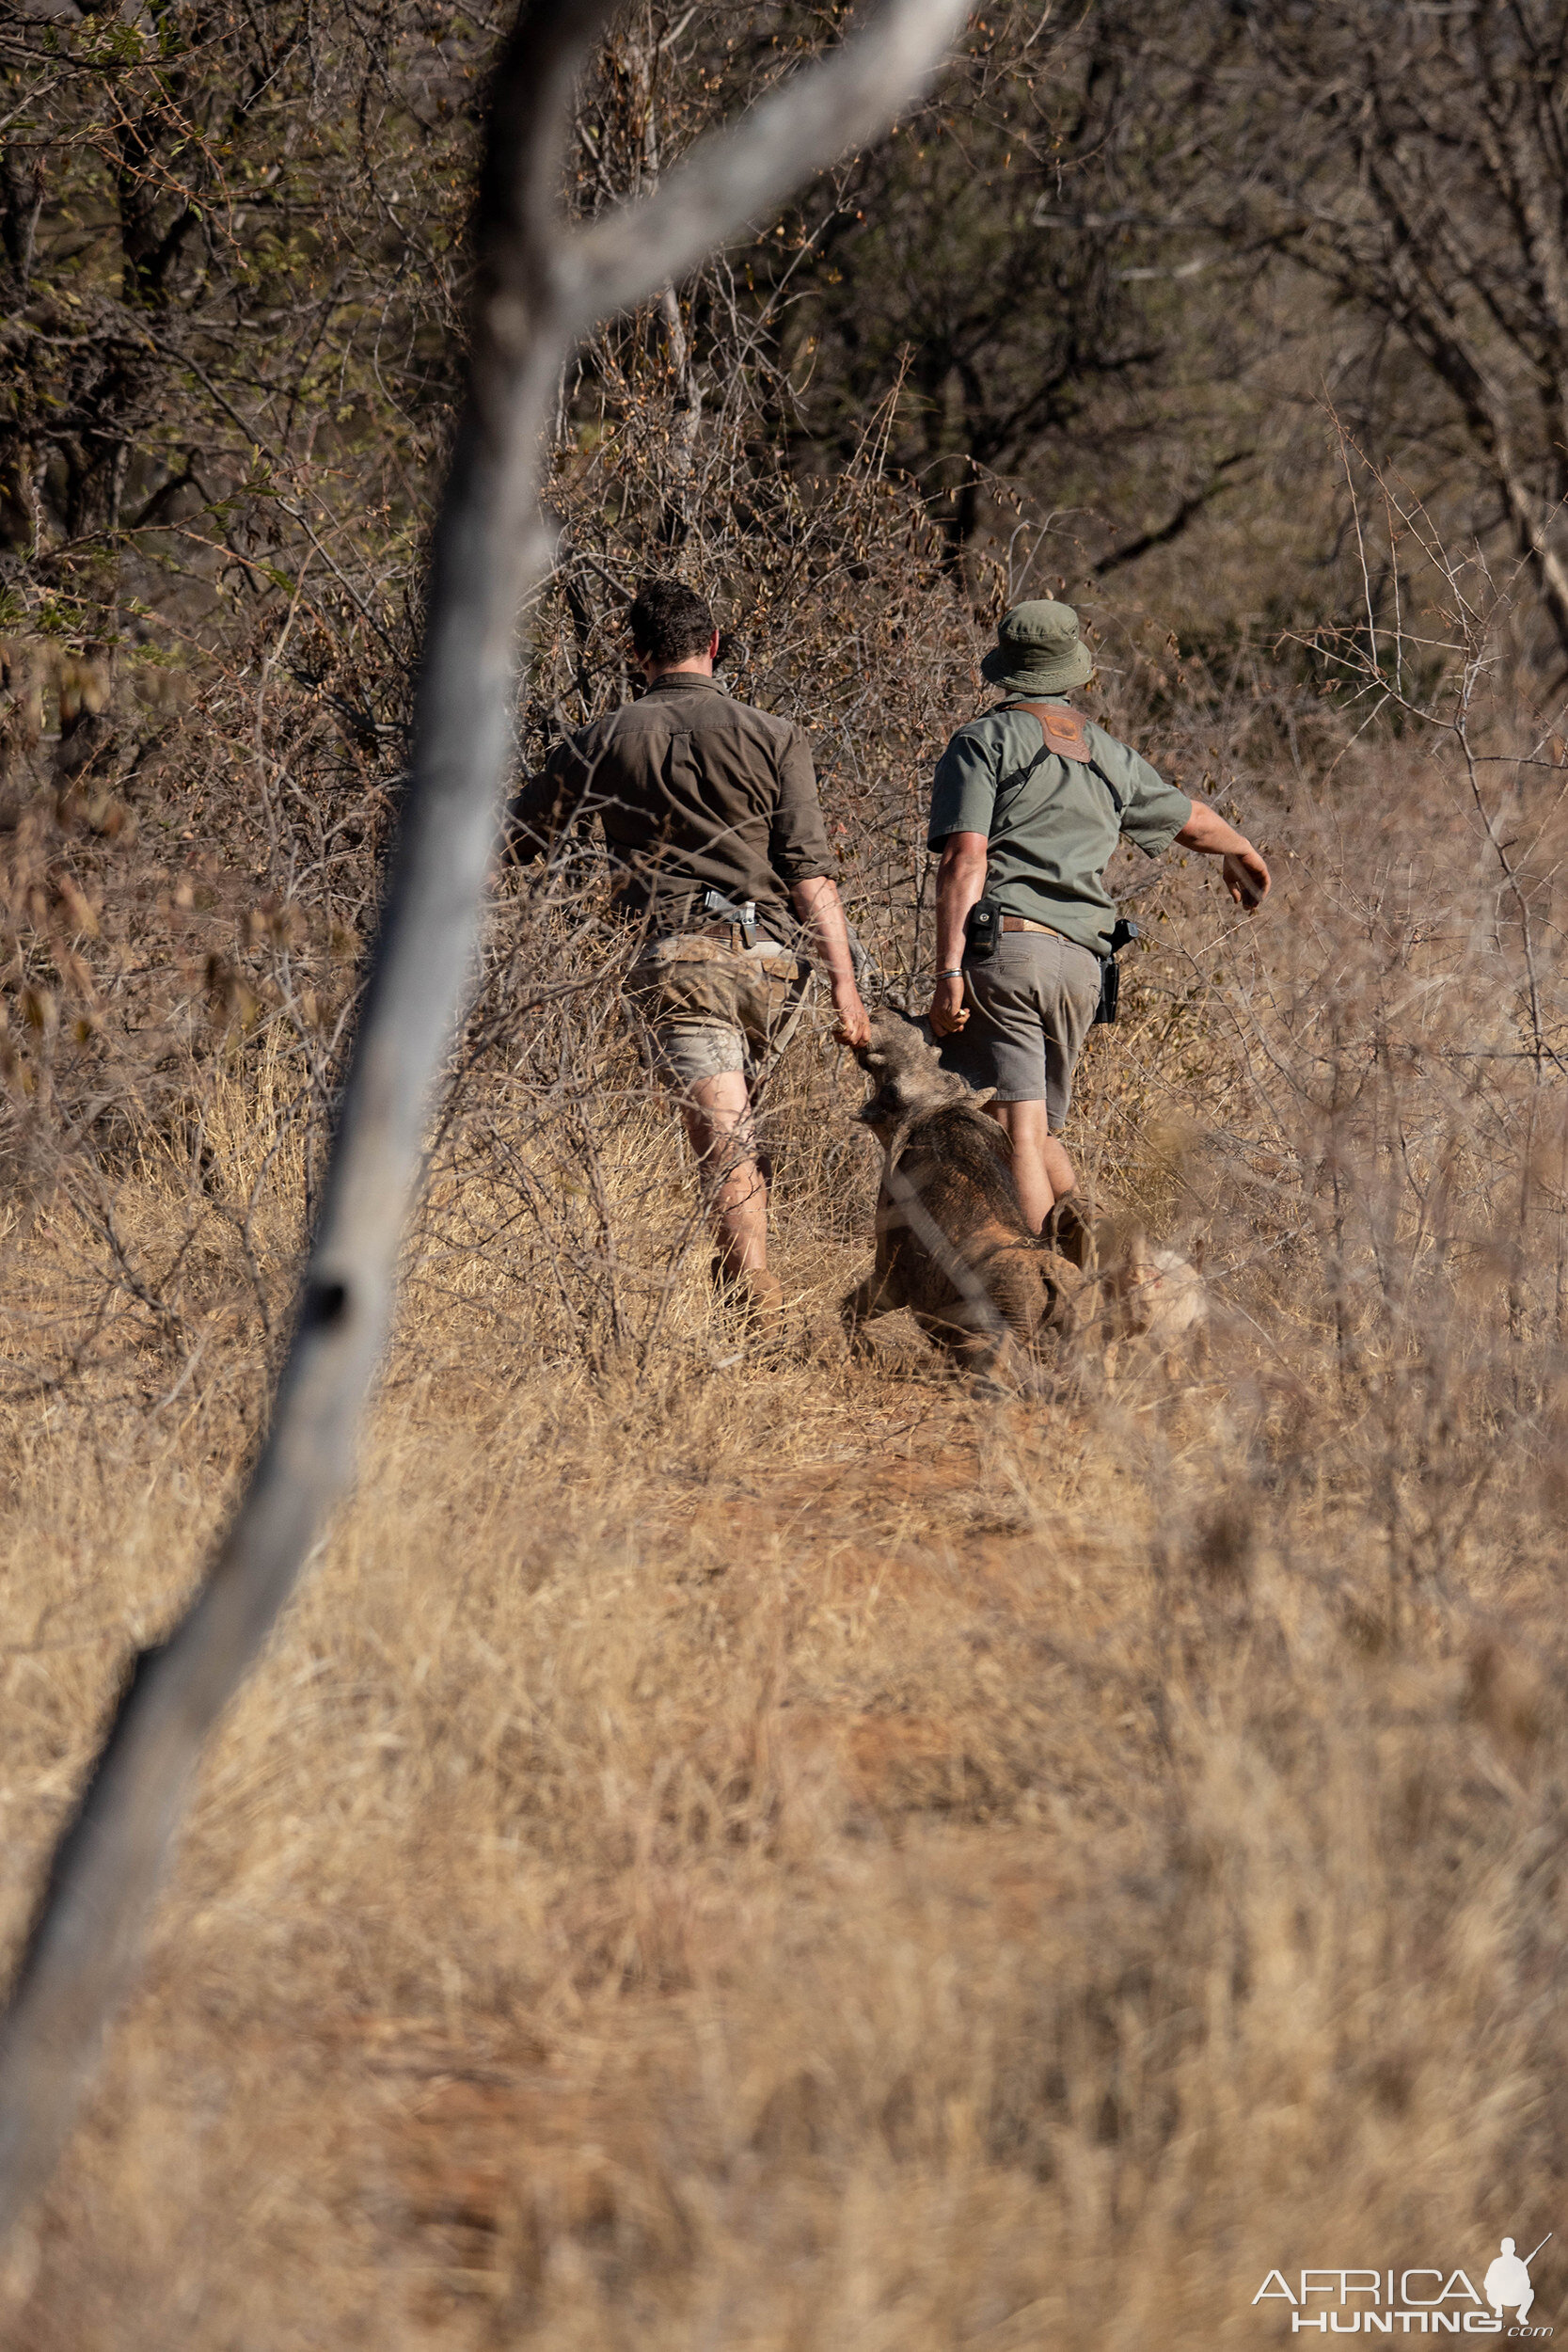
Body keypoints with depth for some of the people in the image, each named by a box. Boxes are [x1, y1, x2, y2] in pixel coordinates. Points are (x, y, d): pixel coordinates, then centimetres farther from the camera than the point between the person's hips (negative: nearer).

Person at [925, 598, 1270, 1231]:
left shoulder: (984, 739, 2)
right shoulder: (1108, 755, 19)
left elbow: (965, 860, -10)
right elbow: (1194, 821, 35)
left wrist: (949, 972, -15)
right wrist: (1242, 855, 57)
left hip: (1004, 948, -5)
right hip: (1081, 961, 5)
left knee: (1015, 1135, -10)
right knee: (1042, 1135, 18)